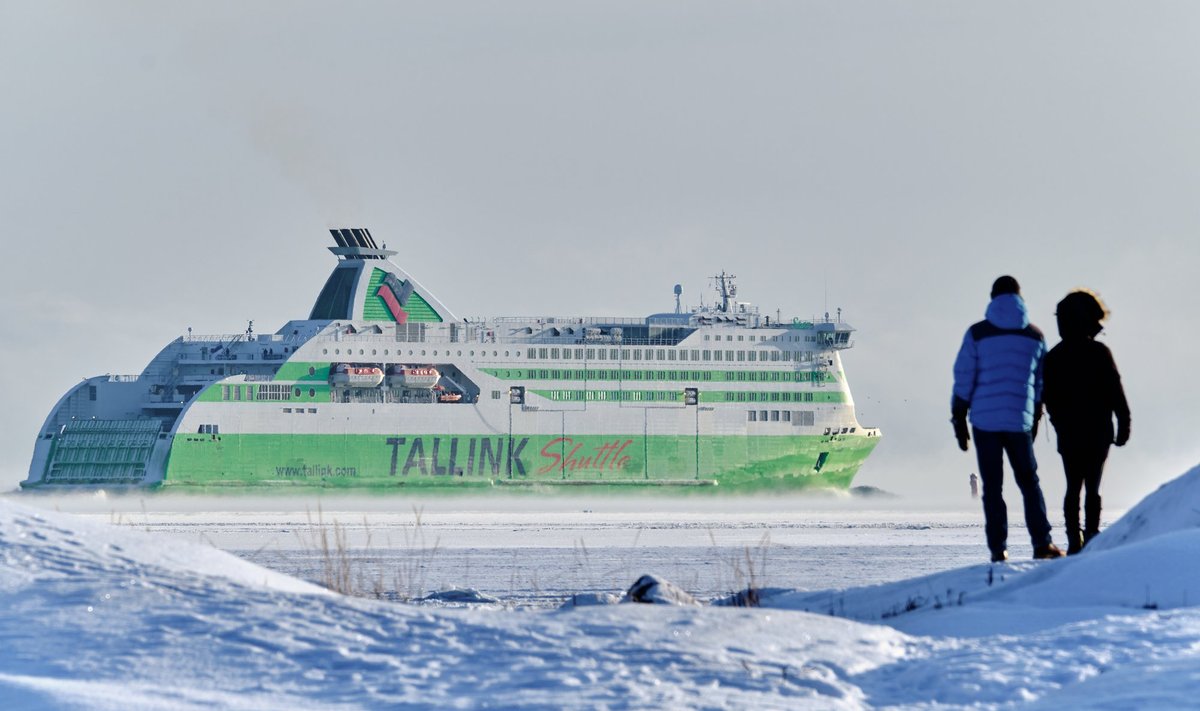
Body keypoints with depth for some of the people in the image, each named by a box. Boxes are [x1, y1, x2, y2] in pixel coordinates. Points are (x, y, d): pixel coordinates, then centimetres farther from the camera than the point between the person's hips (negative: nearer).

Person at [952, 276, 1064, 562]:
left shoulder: (977, 334, -3)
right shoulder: (1035, 337, 6)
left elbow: (963, 379, -3)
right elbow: (1041, 384, 13)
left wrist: (959, 419, 3)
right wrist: (1035, 419, 23)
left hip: (984, 420, -2)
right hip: (1020, 421, 2)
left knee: (992, 487, 2)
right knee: (1029, 482, 12)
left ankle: (998, 549, -1)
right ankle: (1042, 544, 4)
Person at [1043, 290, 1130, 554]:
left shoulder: (1053, 357, 4)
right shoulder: (1099, 353, -9)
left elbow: (1049, 398, 9)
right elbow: (1116, 393, -9)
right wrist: (1123, 425, -1)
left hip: (1068, 435, 3)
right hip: (1098, 433, -3)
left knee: (1073, 488, 7)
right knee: (1092, 488, 1)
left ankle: (1074, 541, 0)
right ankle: (1091, 538, -6)